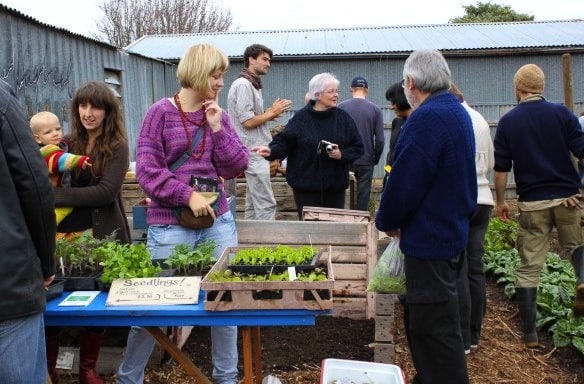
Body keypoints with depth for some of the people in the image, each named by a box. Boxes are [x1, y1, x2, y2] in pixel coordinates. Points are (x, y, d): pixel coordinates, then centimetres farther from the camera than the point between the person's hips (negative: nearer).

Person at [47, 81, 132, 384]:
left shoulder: (117, 147, -5)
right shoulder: (66, 144, 6)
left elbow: (105, 192, -16)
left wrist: (56, 195, -18)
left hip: (101, 235, -2)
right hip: (63, 232, 3)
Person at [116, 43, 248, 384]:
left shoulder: (219, 115, 6)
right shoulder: (162, 112, -5)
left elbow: (237, 167, 2)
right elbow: (147, 169, -9)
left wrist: (217, 127, -8)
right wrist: (189, 195, -17)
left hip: (219, 221, 4)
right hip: (170, 225, -4)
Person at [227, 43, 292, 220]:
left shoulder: (252, 84, 18)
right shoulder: (243, 85, -13)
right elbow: (248, 122, -18)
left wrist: (270, 114, 5)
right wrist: (271, 112, -8)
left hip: (256, 153, 10)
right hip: (254, 153, -10)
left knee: (253, 205, 14)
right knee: (266, 205, -9)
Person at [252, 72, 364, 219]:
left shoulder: (343, 117, 2)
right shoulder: (301, 117, -4)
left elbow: (358, 147, 5)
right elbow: (284, 142, -6)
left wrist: (342, 154, -12)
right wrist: (271, 151, -25)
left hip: (335, 186, 3)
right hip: (305, 186, -2)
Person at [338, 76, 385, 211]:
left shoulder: (341, 107, -1)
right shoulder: (375, 109, -1)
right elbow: (380, 140, -4)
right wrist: (375, 159, 9)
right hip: (366, 161, 0)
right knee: (363, 195, 6)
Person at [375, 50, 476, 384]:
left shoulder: (426, 118, -20)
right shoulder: (459, 112, 11)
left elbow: (404, 182, -22)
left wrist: (386, 221, -3)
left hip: (430, 238, -10)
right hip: (452, 231, 10)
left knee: (434, 328, 1)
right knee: (423, 319, 22)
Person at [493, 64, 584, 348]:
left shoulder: (507, 121, -1)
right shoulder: (561, 113, -3)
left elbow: (501, 167, 1)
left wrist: (500, 201, 11)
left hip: (531, 203, 0)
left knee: (528, 267, 6)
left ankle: (529, 334, 9)